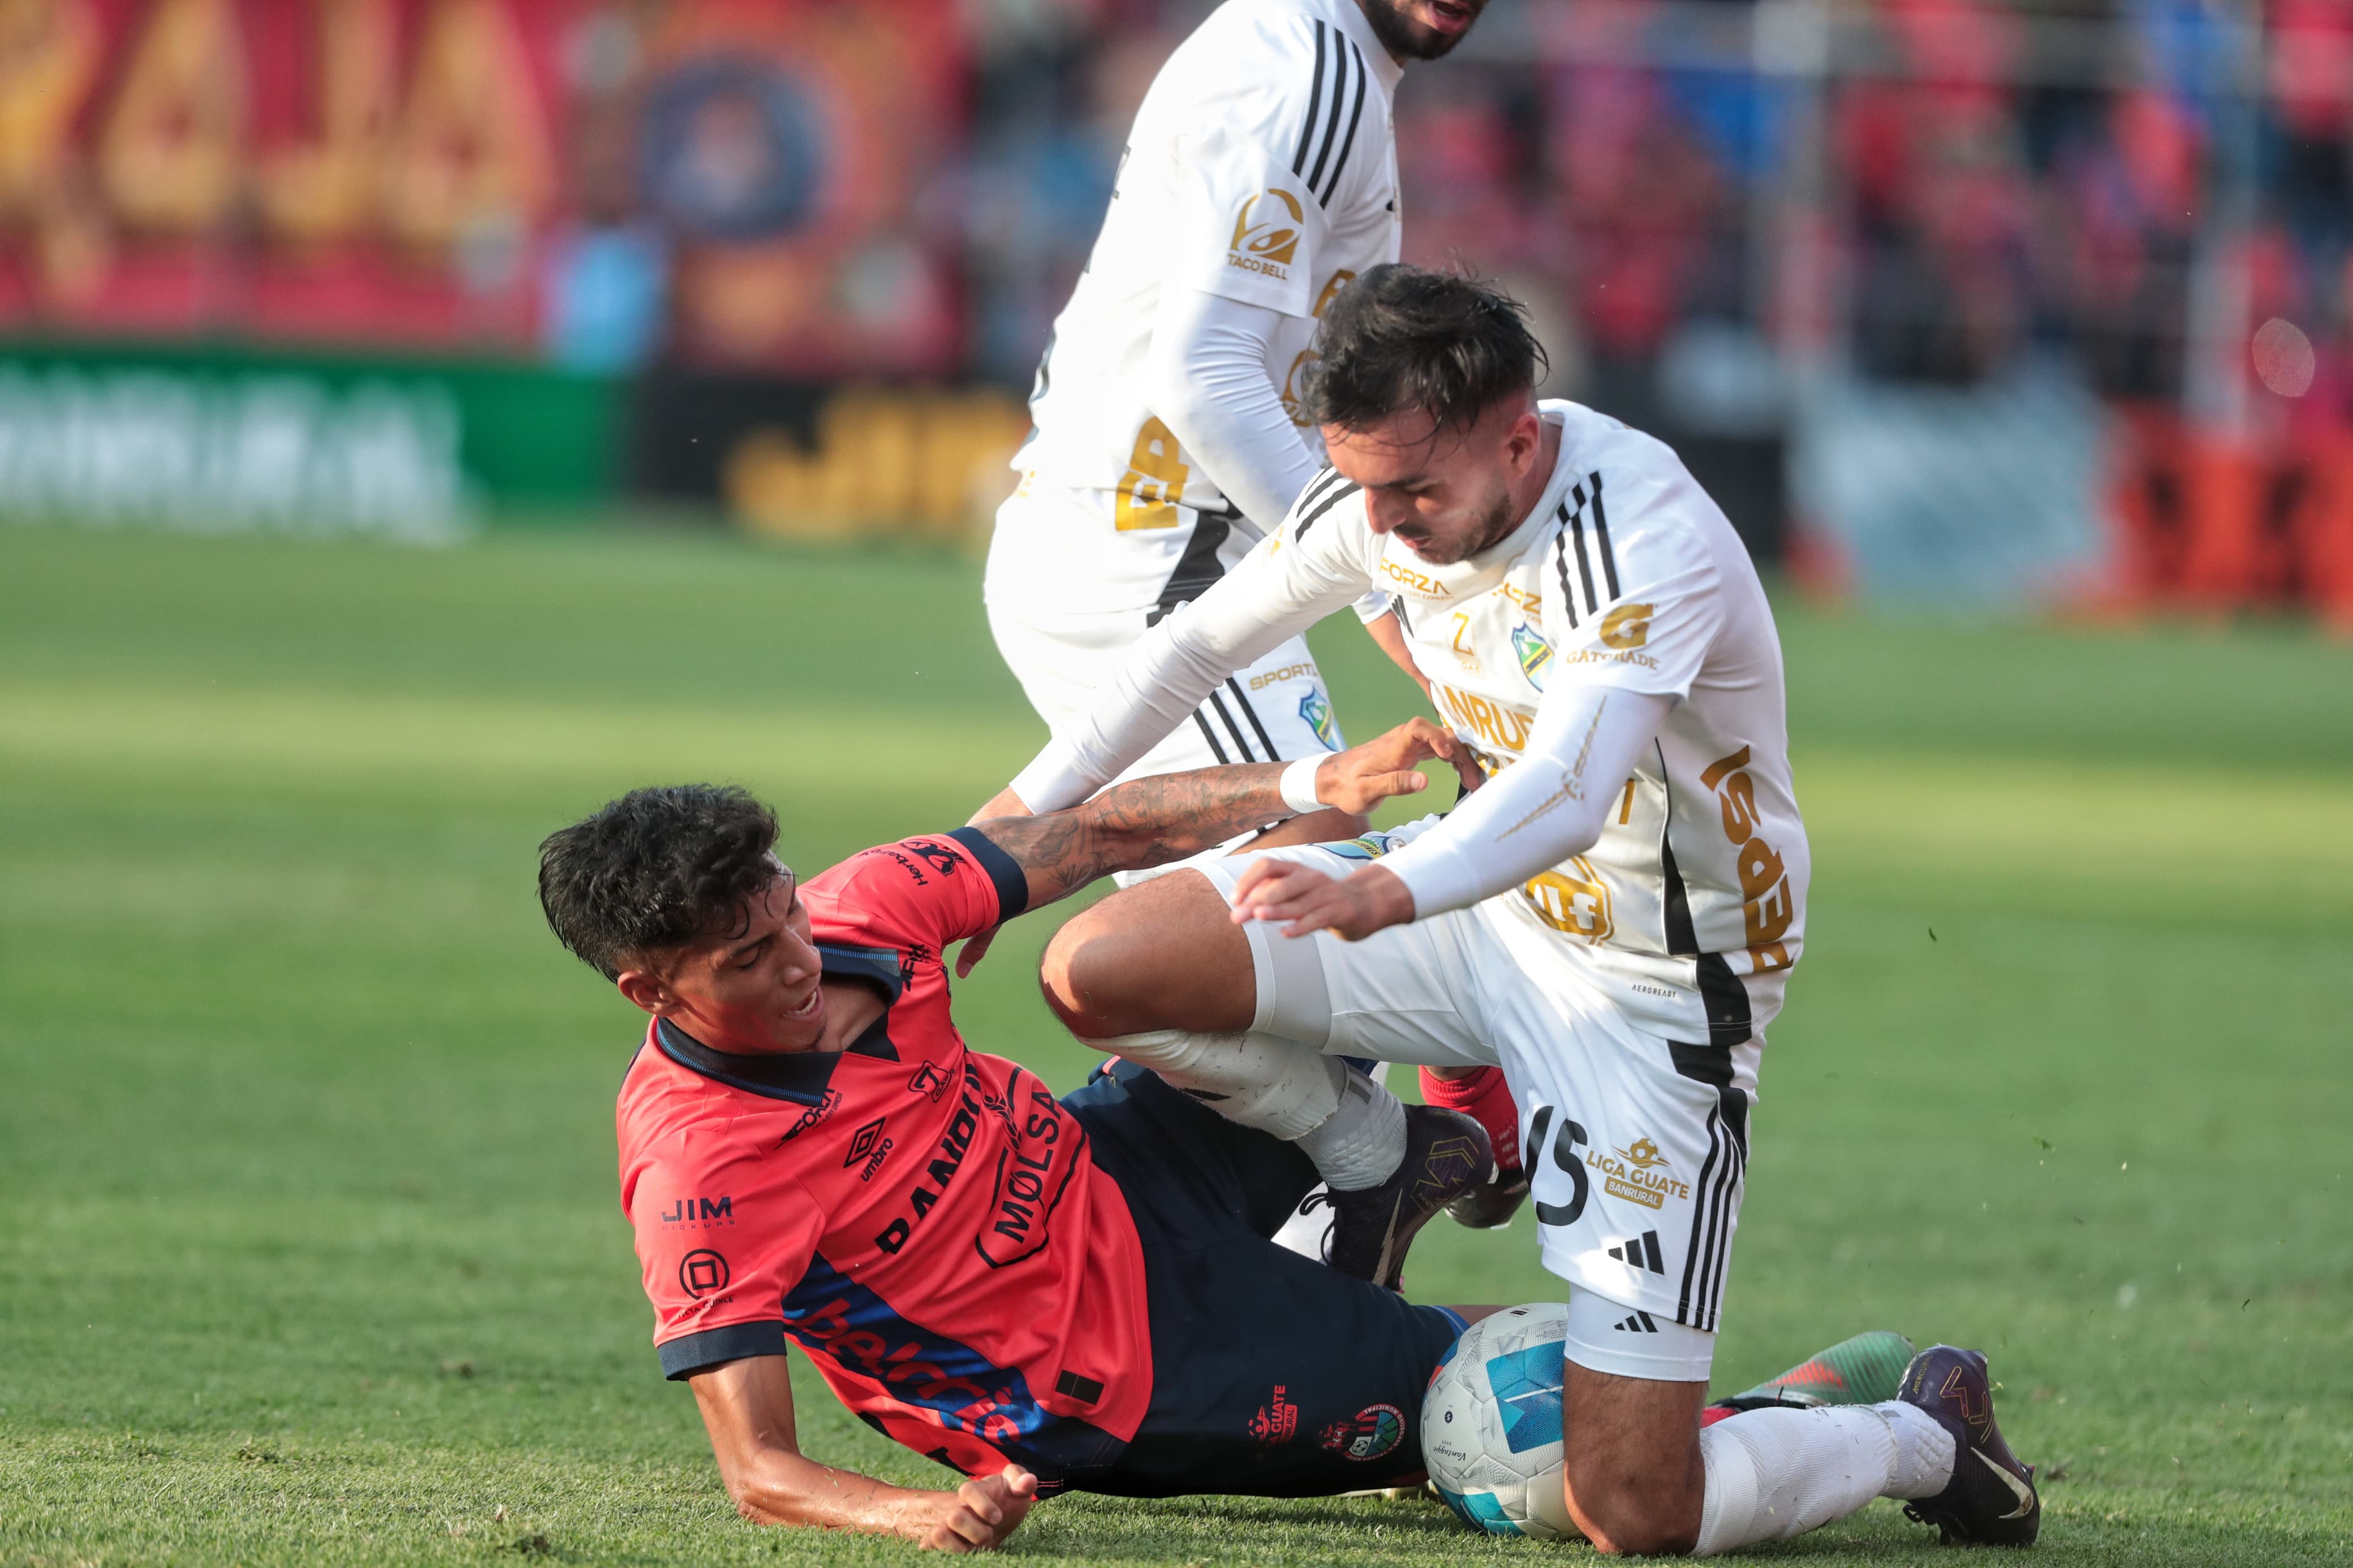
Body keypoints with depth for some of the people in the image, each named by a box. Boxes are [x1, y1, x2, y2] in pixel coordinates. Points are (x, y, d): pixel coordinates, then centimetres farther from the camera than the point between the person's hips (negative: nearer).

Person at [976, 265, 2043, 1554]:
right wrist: (1021, 815, 7)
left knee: (1635, 1515, -14)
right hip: (1491, 907, 7)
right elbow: (1201, 641, 8)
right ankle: (1378, 1161, 14)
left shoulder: (1648, 542, -30)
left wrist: (1384, 894, -62)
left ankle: (1926, 1443, 19)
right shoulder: (1386, 485, -9)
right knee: (1098, 969, -15)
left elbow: (1566, 795, -45)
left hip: (1660, 994, -7)